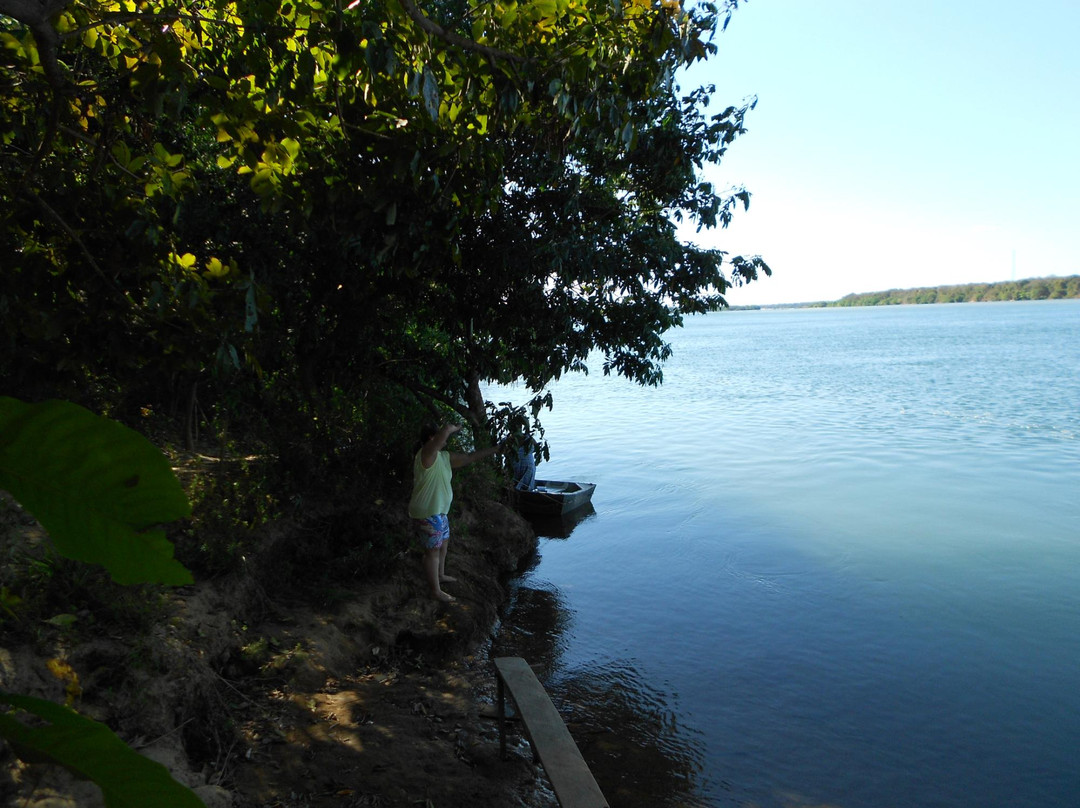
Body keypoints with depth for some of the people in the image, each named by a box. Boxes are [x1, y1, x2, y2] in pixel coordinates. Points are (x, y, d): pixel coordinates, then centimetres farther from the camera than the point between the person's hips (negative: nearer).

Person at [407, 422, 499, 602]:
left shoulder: (445, 457, 6)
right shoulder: (427, 454, -21)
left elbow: (470, 457, 14)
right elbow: (446, 429, -34)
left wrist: (496, 449, 14)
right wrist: (454, 428, -11)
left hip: (439, 512, 10)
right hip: (427, 514, -10)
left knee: (443, 544, 26)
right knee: (433, 551, 1)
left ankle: (440, 575, 47)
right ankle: (436, 591, 13)